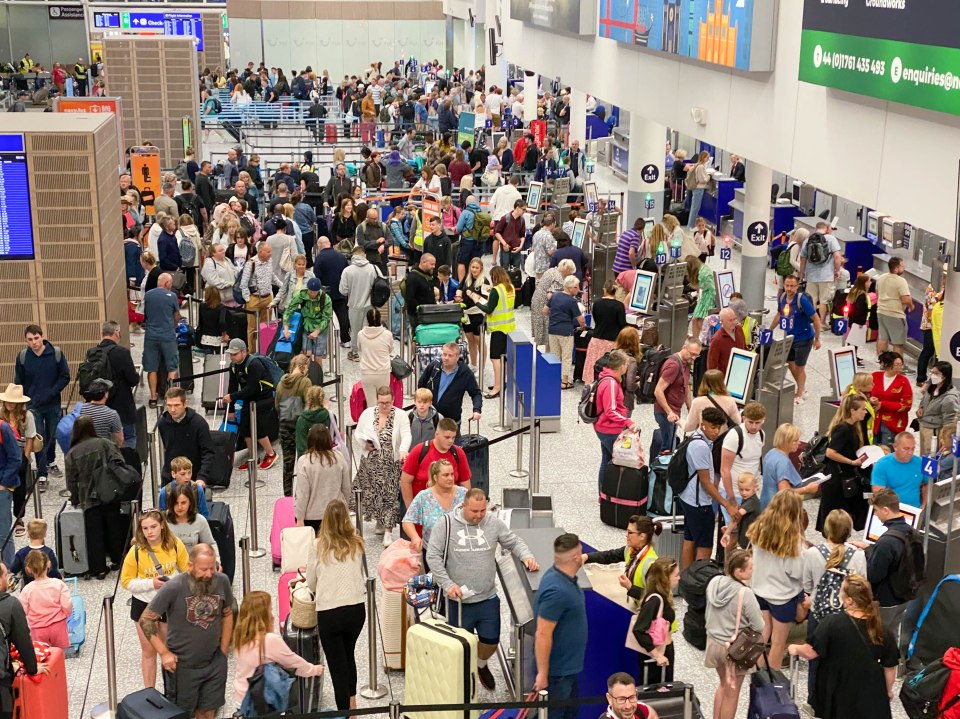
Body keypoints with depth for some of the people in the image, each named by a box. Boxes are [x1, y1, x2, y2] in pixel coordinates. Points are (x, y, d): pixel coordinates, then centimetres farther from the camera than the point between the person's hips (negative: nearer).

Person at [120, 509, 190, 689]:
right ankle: (149, 692, 24)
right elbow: (126, 581, -11)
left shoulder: (175, 545, -14)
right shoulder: (136, 551, -19)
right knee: (149, 650, 11)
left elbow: (187, 571, -2)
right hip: (144, 605, -1)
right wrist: (151, 583, -24)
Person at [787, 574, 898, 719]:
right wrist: (888, 690, 18)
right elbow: (890, 666, 1)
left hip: (840, 695, -2)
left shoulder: (832, 622, -19)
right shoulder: (881, 630, -7)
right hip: (871, 694, 2)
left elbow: (811, 652, -14)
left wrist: (795, 649, 7)